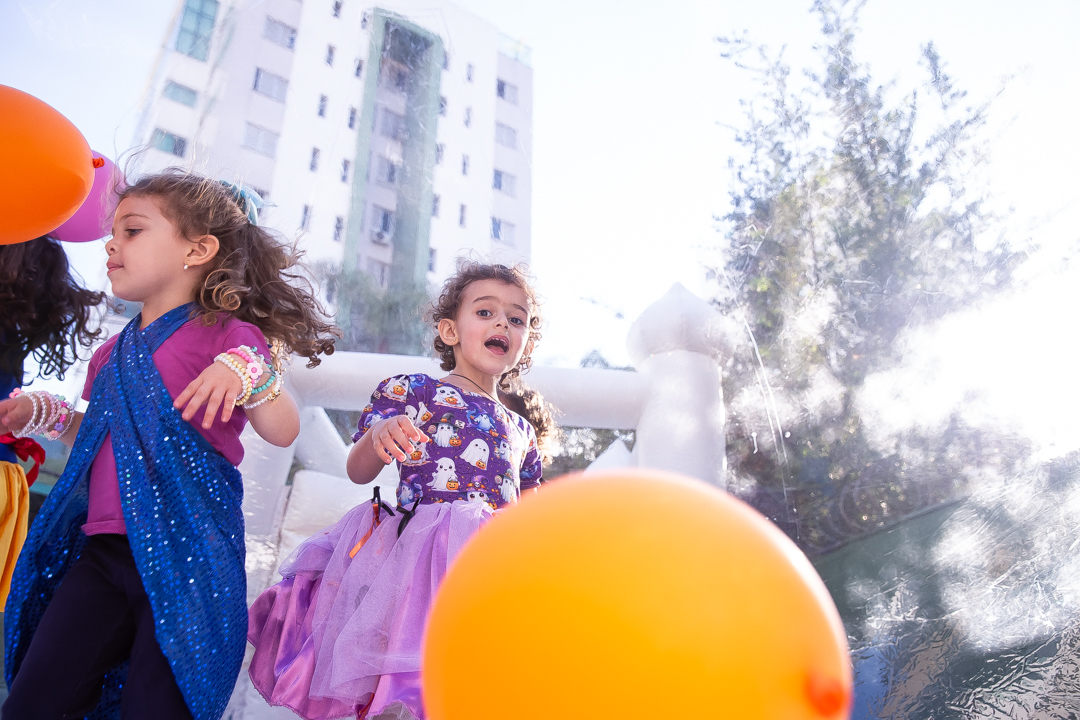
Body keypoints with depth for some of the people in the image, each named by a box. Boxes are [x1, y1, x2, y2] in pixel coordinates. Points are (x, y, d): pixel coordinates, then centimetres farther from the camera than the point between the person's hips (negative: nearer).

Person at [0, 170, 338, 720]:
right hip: (102, 551, 7)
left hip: (184, 556, -6)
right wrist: (47, 415, 13)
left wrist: (245, 371, -30)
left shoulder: (226, 336, -5)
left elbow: (283, 431, -14)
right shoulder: (113, 355, 16)